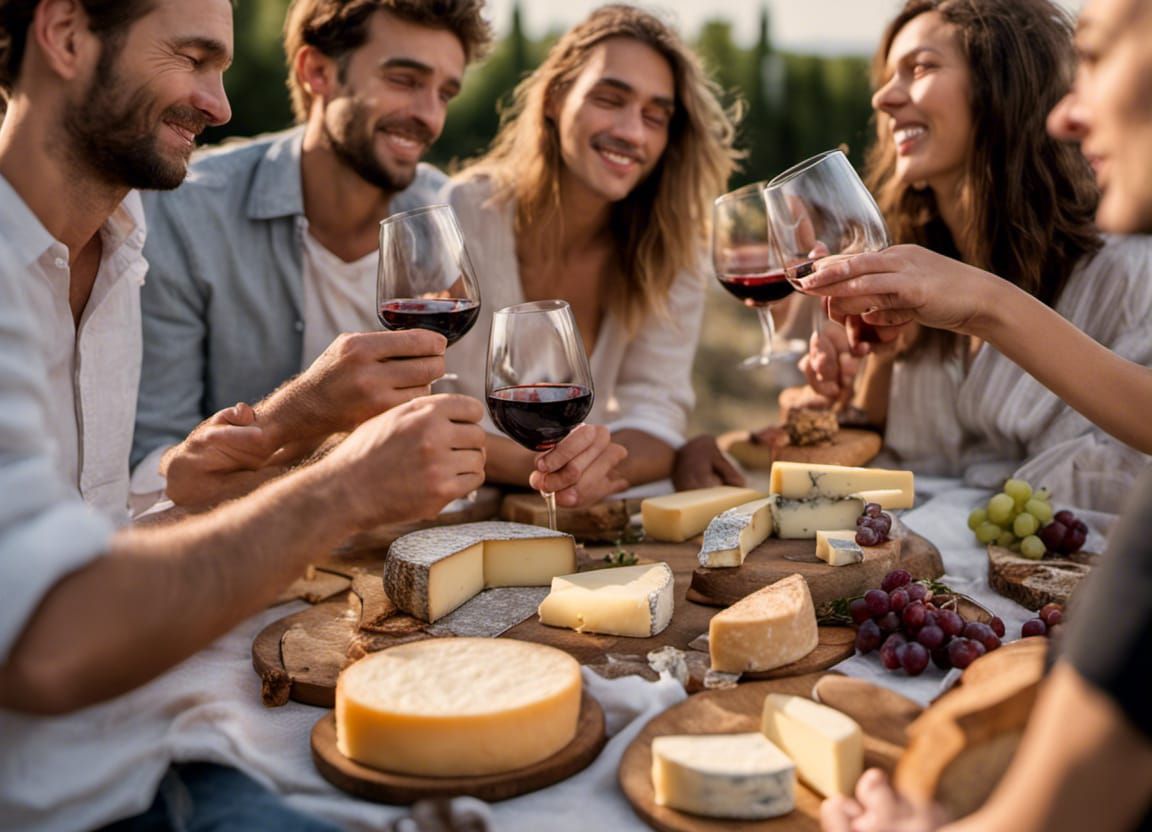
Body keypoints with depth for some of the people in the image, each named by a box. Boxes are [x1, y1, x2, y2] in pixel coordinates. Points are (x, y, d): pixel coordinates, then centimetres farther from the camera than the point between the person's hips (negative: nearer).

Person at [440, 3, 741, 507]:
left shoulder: (671, 245, -1)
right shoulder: (464, 215, -11)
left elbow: (656, 414, -7)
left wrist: (596, 469, -30)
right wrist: (537, 466, -32)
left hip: (592, 518, 2)